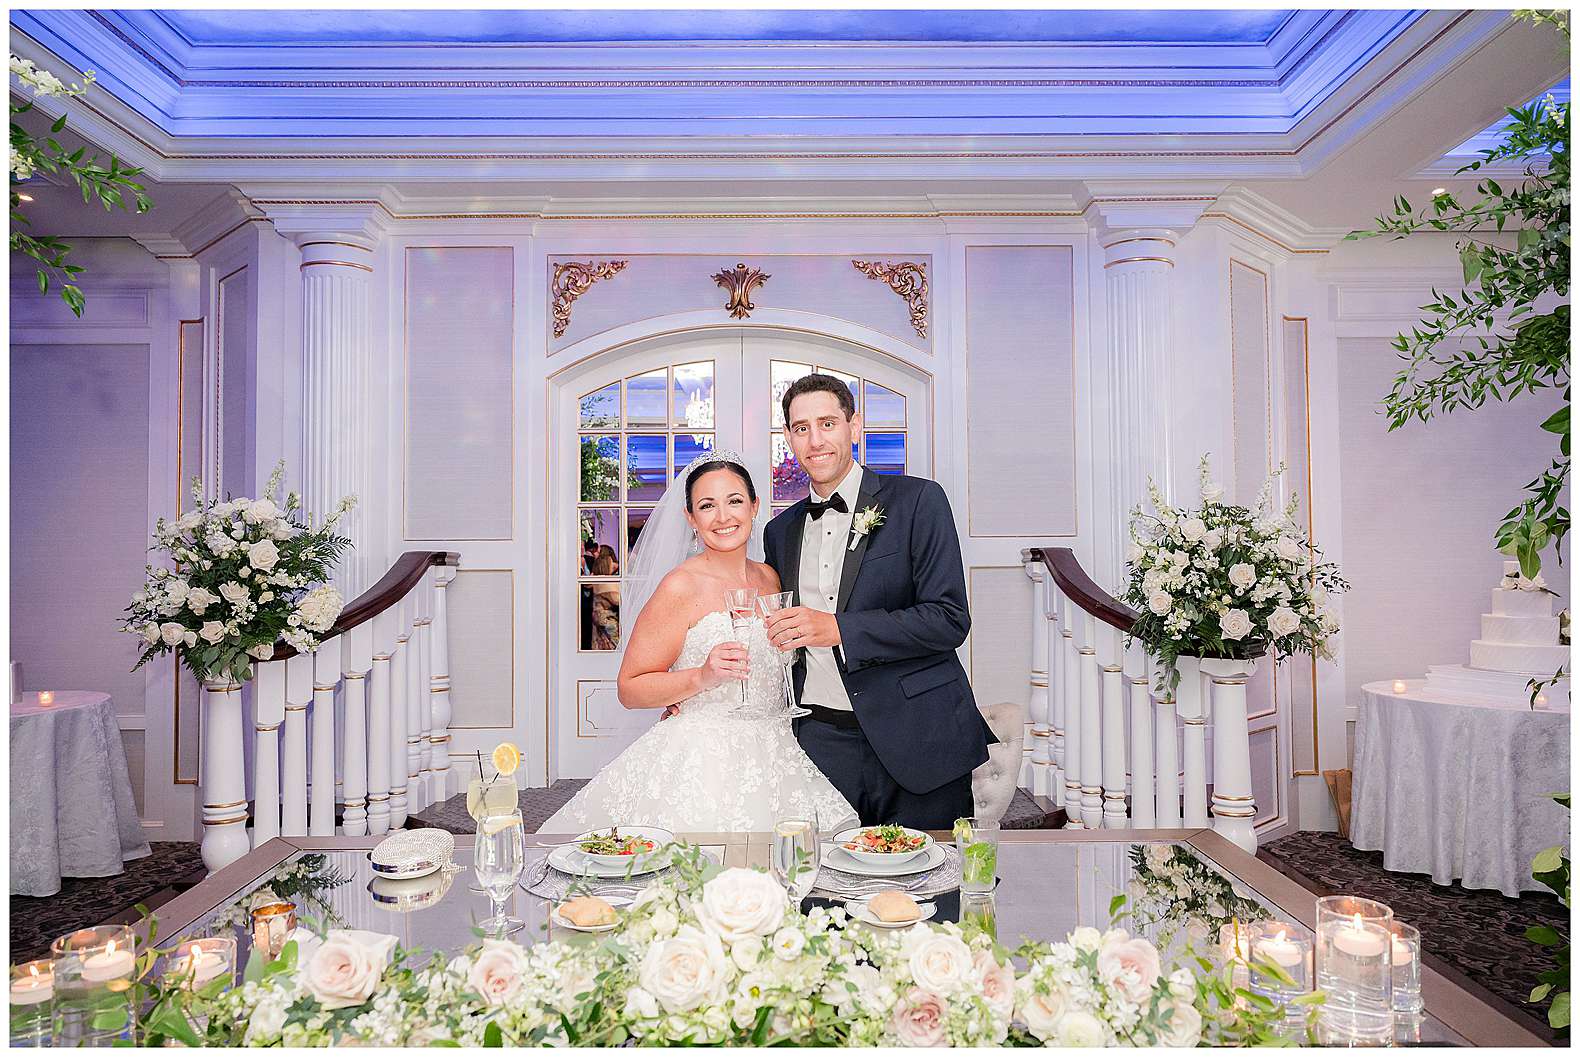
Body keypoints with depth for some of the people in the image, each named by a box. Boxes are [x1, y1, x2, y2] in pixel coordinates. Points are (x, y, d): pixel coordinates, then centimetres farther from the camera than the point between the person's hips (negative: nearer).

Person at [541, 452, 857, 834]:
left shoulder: (769, 578, 8)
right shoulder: (680, 586, -11)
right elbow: (629, 690, -11)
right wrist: (702, 677, -23)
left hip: (771, 757, 6)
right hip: (698, 764, -5)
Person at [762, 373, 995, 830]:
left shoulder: (917, 500, -5)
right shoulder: (781, 531, 12)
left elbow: (949, 619, -13)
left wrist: (838, 629, -19)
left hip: (914, 741, -3)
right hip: (820, 744, 4)